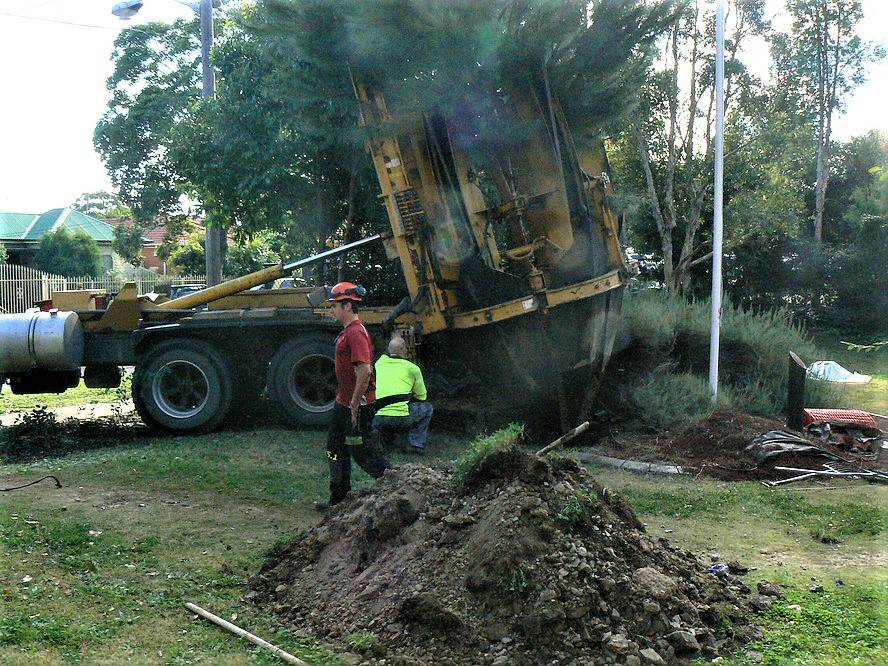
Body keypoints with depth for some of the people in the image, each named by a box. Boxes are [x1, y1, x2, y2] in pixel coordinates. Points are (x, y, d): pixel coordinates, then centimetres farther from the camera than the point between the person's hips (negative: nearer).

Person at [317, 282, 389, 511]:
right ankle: (338, 498, 27)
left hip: (355, 405, -11)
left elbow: (364, 371, -28)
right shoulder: (346, 332, 13)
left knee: (362, 451, -3)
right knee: (336, 450, 17)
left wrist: (354, 405, -24)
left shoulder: (356, 333, -20)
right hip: (342, 403, 11)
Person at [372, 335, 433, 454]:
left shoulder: (380, 362, 16)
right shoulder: (412, 368, 9)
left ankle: (377, 435, 10)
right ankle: (417, 443, 12)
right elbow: (421, 396, 20)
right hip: (402, 417, -4)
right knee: (427, 408, 23)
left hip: (379, 418, 4)